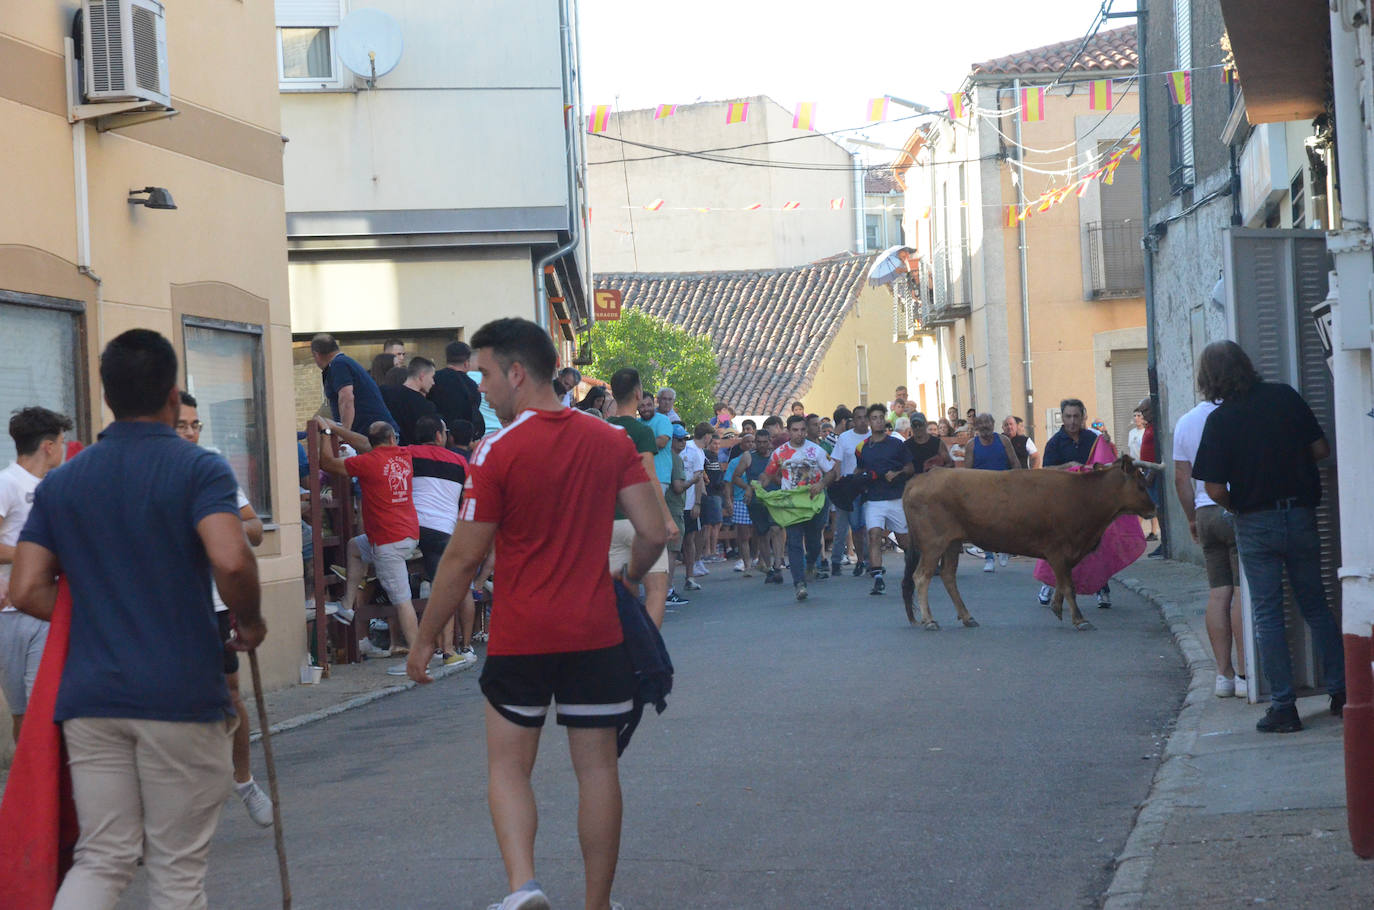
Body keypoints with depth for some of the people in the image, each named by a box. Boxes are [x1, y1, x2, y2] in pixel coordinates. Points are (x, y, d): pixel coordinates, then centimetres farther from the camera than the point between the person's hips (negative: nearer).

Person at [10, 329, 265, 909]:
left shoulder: (60, 483, 8)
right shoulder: (199, 470, -6)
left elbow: (26, 591, 3)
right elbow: (231, 561, -22)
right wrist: (249, 623, -3)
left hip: (90, 693, 4)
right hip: (180, 694, -4)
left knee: (102, 859, 10)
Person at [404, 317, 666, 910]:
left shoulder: (497, 452, -10)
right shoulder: (611, 442, 2)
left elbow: (464, 558, -8)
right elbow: (654, 533, 1)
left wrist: (423, 639, 1)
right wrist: (629, 577, 22)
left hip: (520, 639, -3)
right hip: (596, 633, 3)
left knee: (508, 768, 7)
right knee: (597, 768, 10)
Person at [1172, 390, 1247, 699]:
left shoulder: (1185, 423, 9)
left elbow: (1181, 477, 12)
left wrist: (1192, 518, 20)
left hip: (1205, 512, 6)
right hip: (1238, 509, -6)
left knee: (1218, 593, 8)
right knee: (1244, 591, -5)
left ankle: (1224, 673, 8)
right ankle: (1244, 673, -7)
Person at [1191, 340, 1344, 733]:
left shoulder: (1219, 421, -10)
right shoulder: (1284, 396, -2)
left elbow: (1215, 489, -13)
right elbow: (1321, 449, 0)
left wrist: (1235, 507, 7)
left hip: (1255, 524, -3)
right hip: (1301, 516, 3)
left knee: (1268, 615, 3)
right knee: (1315, 606, 15)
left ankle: (1283, 707, 2)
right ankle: (1342, 690, 16)